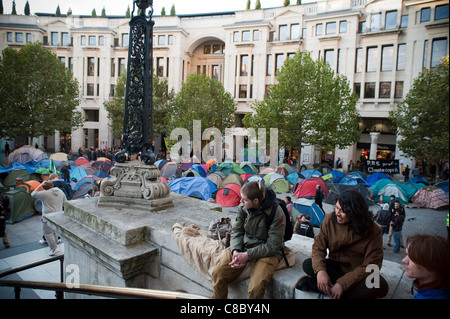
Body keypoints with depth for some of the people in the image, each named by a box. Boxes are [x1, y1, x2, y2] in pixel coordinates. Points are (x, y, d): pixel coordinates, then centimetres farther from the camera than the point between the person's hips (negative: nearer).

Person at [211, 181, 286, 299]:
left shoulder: (276, 213, -21)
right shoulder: (243, 207, -7)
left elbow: (273, 246, -17)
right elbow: (236, 231, 3)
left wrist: (247, 255, -22)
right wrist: (235, 251, -16)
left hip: (267, 252, -4)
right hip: (242, 246, 4)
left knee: (256, 288, -27)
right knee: (218, 274, -13)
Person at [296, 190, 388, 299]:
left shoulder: (373, 231, -18)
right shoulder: (330, 220, -13)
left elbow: (370, 265, -20)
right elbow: (318, 247, -11)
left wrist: (342, 284, -30)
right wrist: (320, 270, -32)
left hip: (358, 272, -1)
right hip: (335, 267, 2)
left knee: (380, 286, -34)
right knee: (308, 264, -24)